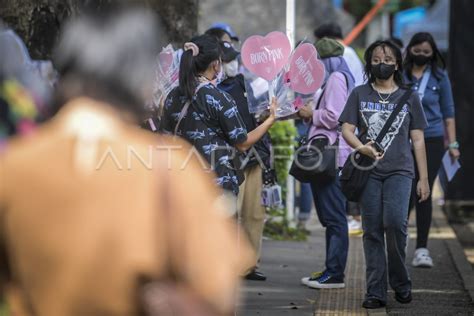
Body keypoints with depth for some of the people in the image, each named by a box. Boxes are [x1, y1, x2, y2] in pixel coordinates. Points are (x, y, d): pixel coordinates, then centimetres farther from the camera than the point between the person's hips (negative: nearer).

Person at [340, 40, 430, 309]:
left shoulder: (409, 98, 11)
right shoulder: (359, 95, 11)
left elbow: (418, 140, 11)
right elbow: (347, 129, 5)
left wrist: (424, 179, 6)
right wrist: (363, 148, -16)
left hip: (400, 170, -1)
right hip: (369, 172, 1)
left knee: (395, 222, -19)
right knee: (372, 231, -1)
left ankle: (401, 282, 0)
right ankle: (376, 291, 3)